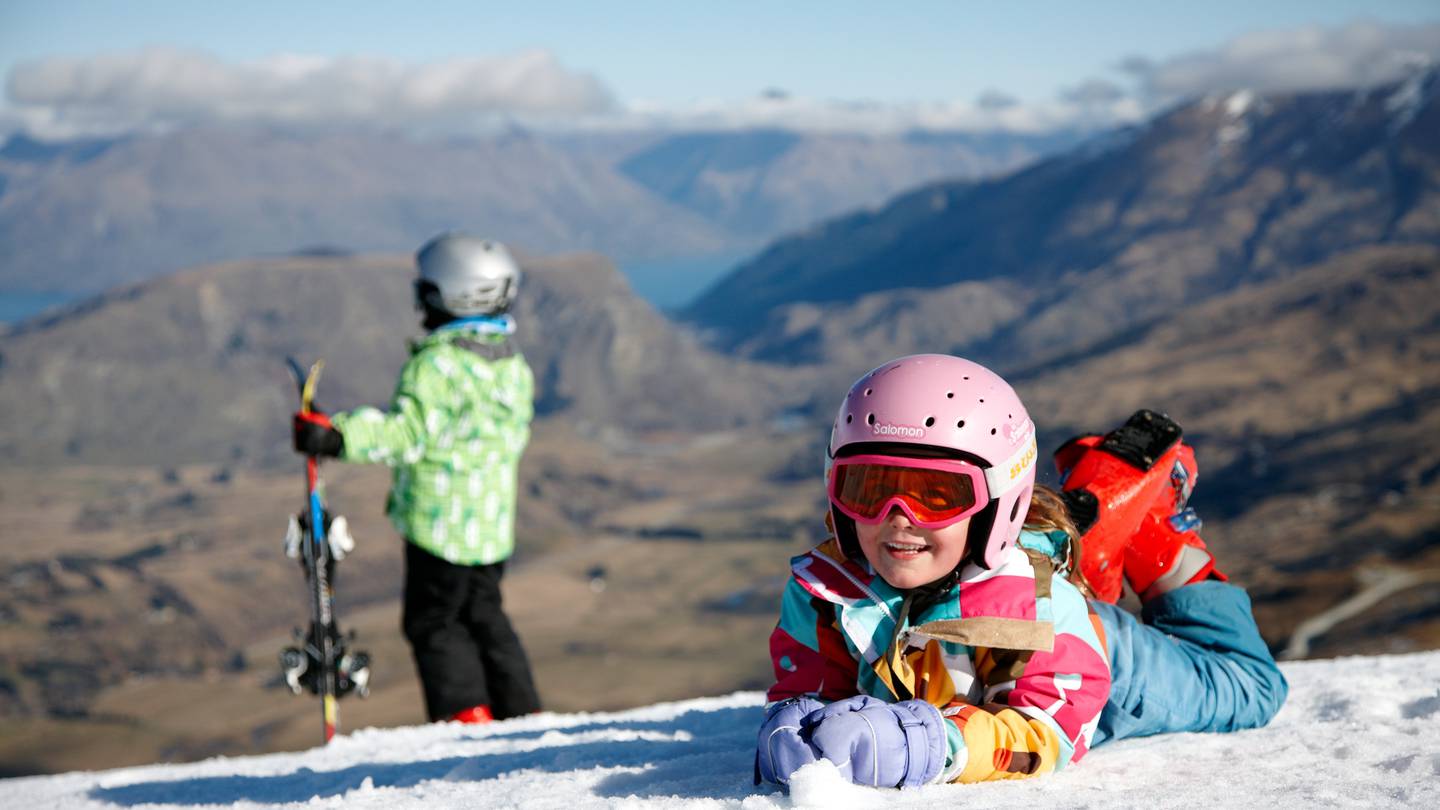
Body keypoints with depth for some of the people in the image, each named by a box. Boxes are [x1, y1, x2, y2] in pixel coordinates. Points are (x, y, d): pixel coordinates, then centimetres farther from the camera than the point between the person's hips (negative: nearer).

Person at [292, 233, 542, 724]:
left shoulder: (436, 364, -17)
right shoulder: (515, 365, 8)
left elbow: (407, 432, -27)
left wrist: (337, 436, -33)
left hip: (441, 521, -7)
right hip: (494, 525, 7)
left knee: (432, 623, 4)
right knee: (483, 616, 20)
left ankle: (466, 712, -5)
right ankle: (522, 714, 18)